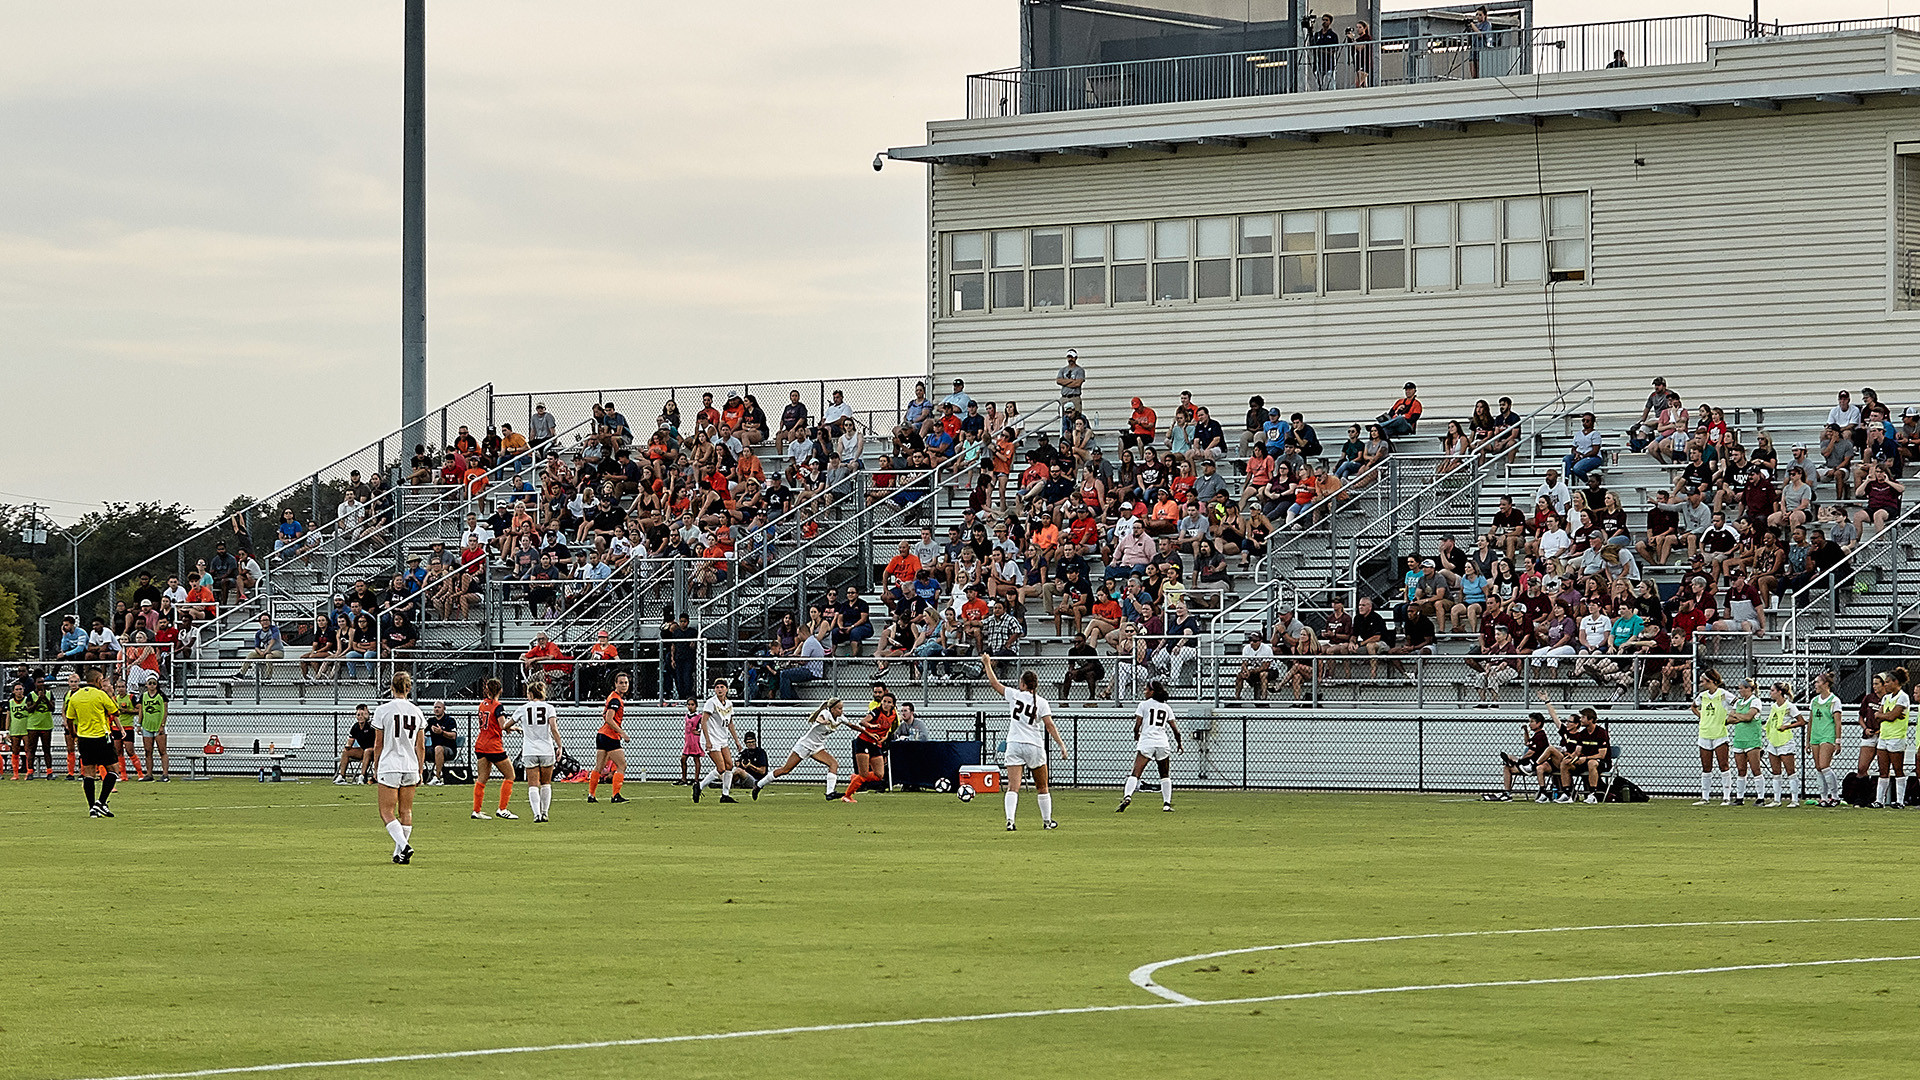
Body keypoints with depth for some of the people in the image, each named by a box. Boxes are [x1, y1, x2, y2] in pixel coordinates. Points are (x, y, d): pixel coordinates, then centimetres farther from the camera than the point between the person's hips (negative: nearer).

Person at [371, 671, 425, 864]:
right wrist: (419, 772, 16)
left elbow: (378, 744, -2)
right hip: (410, 767, 4)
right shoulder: (416, 712, 4)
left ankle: (404, 845, -20)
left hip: (389, 766, -4)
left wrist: (375, 768, 9)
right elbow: (421, 747, 7)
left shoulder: (383, 711, -7)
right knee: (406, 812, 13)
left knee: (387, 812, 0)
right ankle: (400, 853, 14)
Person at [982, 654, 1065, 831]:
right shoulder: (1041, 703, -3)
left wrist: (987, 664, 21)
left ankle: (1010, 820, -24)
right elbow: (1050, 726, -8)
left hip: (1014, 746, 0)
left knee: (1013, 787, -7)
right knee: (1042, 787, 16)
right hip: (1034, 746, 0)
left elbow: (994, 684, 9)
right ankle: (1047, 821, 24)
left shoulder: (1015, 695, -1)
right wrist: (1061, 744, -6)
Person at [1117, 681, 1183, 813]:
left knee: (1135, 773, -11)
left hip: (1146, 743, -3)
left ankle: (1127, 796, -33)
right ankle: (1167, 804, 9)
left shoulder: (1143, 705, 5)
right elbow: (1175, 729, 13)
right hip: (1162, 742, 3)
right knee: (1165, 775, 17)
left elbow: (1137, 726, 0)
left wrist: (1136, 737, 20)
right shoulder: (1166, 708, 15)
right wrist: (1179, 744, 28)